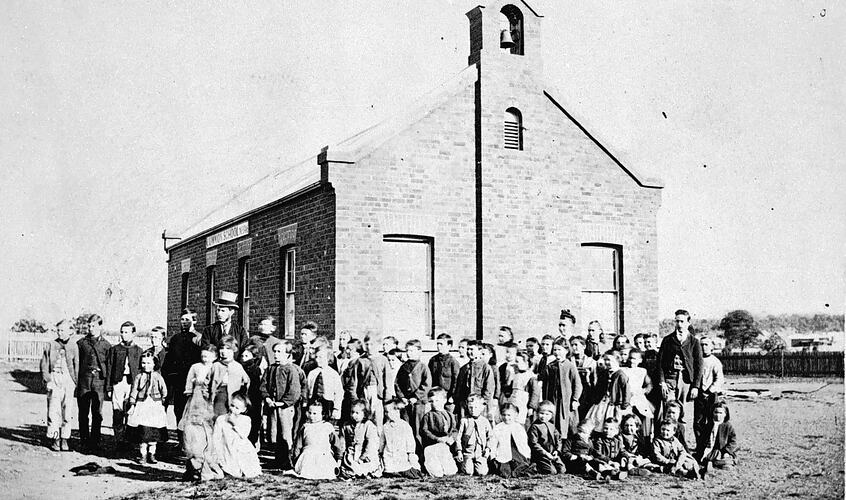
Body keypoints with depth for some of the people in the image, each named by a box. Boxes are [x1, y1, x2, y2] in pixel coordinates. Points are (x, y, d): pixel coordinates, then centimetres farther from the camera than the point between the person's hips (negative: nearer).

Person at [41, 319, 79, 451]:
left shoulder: (74, 347, 8)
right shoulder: (50, 346, 7)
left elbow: (77, 365, 9)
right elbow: (44, 364, 6)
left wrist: (75, 381, 1)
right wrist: (47, 379, -4)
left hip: (69, 380, 1)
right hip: (54, 379, 0)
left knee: (67, 410, 2)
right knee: (53, 410, -6)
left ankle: (64, 440, 9)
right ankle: (54, 439, 0)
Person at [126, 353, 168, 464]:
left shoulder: (157, 377, 2)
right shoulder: (138, 377, 5)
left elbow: (164, 391, 6)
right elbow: (133, 392, 4)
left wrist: (162, 402, 5)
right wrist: (132, 405, -1)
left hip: (155, 406, 0)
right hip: (141, 405, 0)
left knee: (154, 431, 0)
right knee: (142, 430, -2)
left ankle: (151, 454, 9)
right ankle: (142, 454, 7)